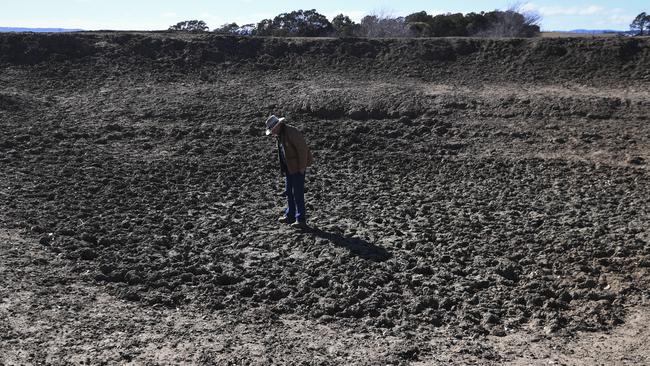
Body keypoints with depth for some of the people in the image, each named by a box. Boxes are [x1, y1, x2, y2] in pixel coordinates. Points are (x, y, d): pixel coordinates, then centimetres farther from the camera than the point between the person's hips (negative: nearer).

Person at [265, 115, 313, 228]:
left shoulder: (291, 132, -21)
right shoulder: (279, 135, 8)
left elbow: (302, 148, -22)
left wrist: (302, 167, -20)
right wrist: (283, 167, 12)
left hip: (298, 167, -9)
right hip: (289, 167, 9)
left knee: (298, 193, -7)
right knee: (289, 192, 14)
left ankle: (301, 220, 0)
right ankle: (290, 216, 25)